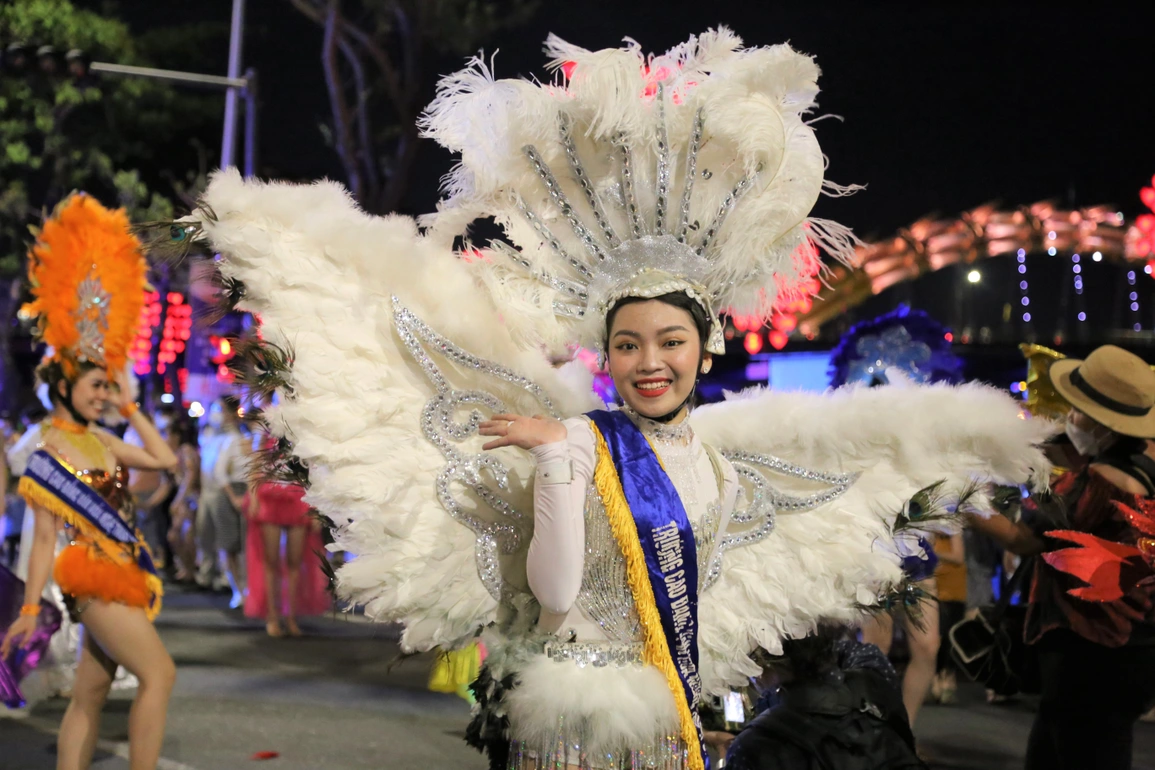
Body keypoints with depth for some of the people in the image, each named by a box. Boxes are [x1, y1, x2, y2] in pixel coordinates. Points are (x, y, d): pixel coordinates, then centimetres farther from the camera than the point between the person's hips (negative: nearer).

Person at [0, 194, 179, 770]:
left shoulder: (99, 440, 11)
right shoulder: (48, 452, -9)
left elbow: (164, 460, 16)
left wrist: (129, 407, 13)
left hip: (120, 575, 8)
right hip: (94, 576, -8)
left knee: (89, 695, 9)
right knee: (158, 674, -13)